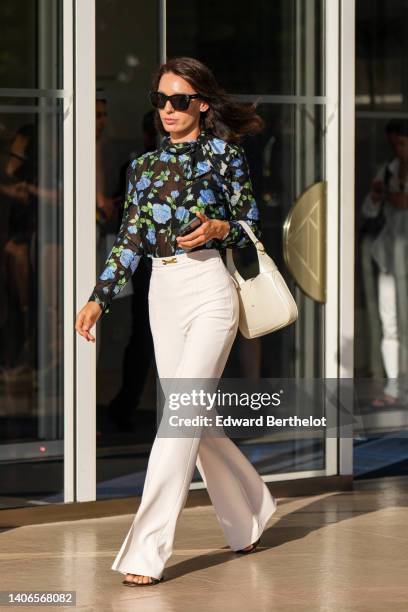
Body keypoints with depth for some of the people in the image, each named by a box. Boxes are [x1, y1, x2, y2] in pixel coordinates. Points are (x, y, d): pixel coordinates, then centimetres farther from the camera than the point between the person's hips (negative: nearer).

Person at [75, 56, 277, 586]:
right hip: (163, 295, 6)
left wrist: (218, 229, -19)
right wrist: (98, 299, 4)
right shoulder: (144, 166, 14)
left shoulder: (224, 153, 1)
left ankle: (147, 549, -18)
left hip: (209, 289, -6)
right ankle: (250, 515, 30)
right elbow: (129, 242, 13)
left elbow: (253, 226, 2)